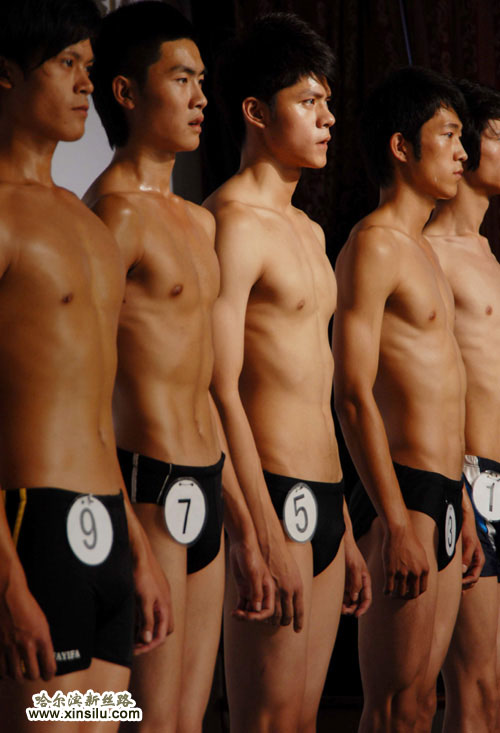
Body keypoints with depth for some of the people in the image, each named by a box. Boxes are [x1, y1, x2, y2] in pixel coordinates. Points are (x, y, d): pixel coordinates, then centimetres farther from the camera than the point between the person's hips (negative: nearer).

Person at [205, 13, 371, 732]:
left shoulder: (309, 231, 20)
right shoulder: (232, 222, -10)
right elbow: (222, 391, -16)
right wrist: (267, 535, -20)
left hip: (322, 500, 9)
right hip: (272, 494, -9)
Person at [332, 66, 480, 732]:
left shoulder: (421, 250, 20)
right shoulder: (372, 245, -10)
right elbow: (354, 395, -17)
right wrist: (397, 524, -21)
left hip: (443, 496, 9)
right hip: (402, 496, -9)